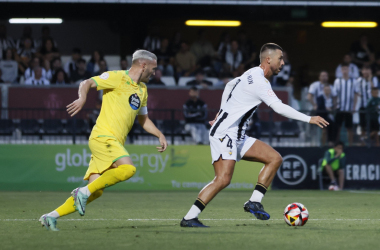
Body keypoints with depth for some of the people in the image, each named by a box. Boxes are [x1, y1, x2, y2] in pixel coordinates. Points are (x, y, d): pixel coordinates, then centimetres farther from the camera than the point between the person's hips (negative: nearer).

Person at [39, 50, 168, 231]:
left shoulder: (142, 90, 22)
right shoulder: (117, 77, -3)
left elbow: (143, 119, 34)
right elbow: (87, 83, -8)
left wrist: (160, 135, 23)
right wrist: (82, 97, -29)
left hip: (115, 142, 8)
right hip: (103, 137, -8)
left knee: (95, 192, -1)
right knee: (128, 168, -30)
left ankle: (51, 216, 5)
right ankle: (84, 192, -20)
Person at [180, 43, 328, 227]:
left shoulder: (253, 74, 13)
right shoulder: (258, 81, -18)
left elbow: (229, 85, 30)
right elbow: (279, 108, -23)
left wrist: (223, 112, 34)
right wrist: (309, 119, -19)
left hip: (237, 137, 10)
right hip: (224, 134, -10)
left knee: (275, 159, 1)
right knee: (223, 179, -21)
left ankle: (254, 202, -2)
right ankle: (189, 218, -16)